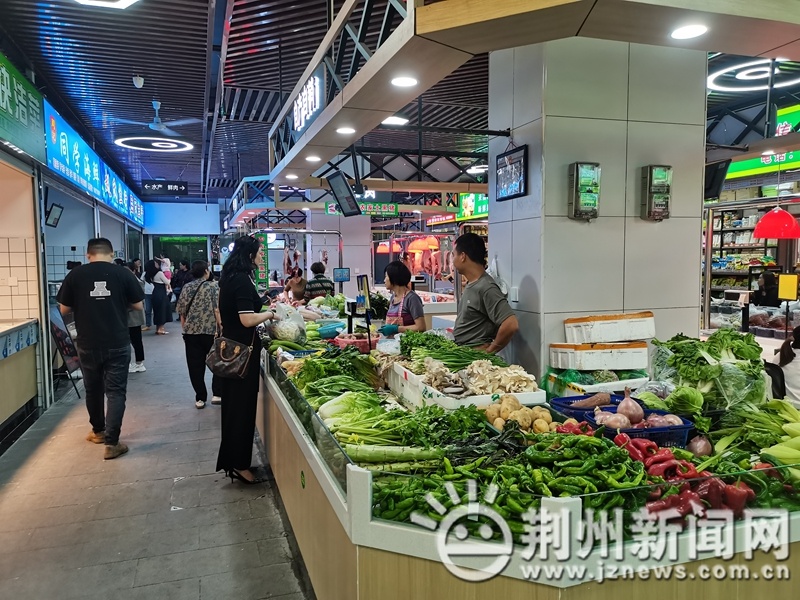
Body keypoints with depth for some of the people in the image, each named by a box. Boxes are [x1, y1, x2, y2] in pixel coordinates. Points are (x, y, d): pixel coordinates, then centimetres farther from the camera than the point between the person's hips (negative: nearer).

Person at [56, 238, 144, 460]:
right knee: (116, 391, 3)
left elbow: (64, 310, 4)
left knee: (93, 389, 19)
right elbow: (138, 305, 2)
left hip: (87, 344, 2)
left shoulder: (75, 275, -3)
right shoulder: (123, 273, -5)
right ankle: (111, 442, -3)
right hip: (117, 343, -2)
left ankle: (98, 431, 36)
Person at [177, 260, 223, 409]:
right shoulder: (213, 287, -4)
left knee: (195, 366, 8)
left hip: (191, 332, 3)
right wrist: (222, 329, -8)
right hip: (210, 331, -3)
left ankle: (200, 398, 13)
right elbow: (217, 310, -12)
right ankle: (217, 394, 9)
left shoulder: (186, 288, 6)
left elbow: (181, 312, 8)